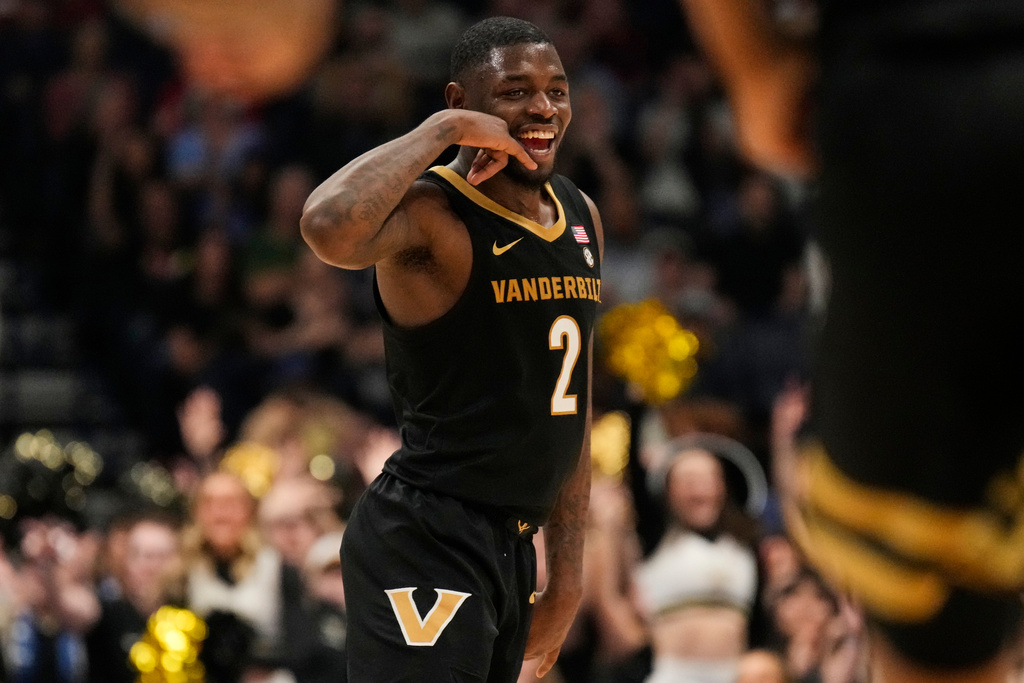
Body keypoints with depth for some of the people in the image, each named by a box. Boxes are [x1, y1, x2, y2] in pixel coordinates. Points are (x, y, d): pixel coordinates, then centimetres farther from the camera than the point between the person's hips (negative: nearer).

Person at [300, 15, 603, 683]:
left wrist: (568, 573, 18)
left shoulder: (581, 217, 12)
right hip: (423, 545, -8)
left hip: (512, 548, 9)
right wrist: (444, 130, -26)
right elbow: (329, 227, -39)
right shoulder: (430, 214, -14)